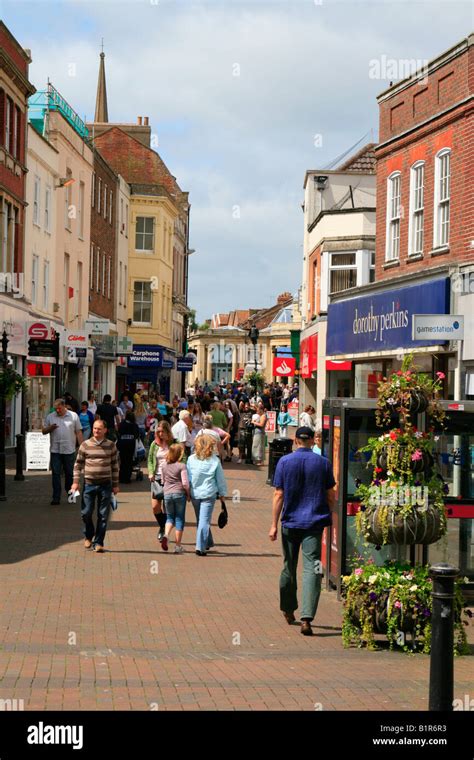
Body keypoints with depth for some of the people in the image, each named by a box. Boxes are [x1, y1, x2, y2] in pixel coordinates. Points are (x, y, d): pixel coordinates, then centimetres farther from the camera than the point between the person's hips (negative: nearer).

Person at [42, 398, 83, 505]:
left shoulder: (73, 416, 3)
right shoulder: (50, 417, 7)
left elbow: (78, 432, 4)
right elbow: (43, 431, 10)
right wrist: (50, 428, -12)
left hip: (69, 450, -1)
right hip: (55, 451, 1)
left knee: (69, 473, 9)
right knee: (55, 474, -2)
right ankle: (56, 497, 0)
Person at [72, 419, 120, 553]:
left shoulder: (111, 445, 3)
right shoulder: (85, 445, 2)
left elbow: (115, 466, 8)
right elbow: (78, 464, 7)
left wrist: (115, 485, 6)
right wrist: (76, 481, -1)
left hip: (105, 484, 0)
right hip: (89, 483, 0)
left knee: (103, 515, 0)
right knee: (86, 513, 1)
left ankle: (98, 542, 8)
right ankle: (88, 536, 27)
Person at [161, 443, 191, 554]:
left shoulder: (164, 465, 5)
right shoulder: (181, 466, -10)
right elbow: (185, 483, -14)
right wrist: (188, 494, -1)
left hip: (167, 493, 4)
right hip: (179, 493, -4)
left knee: (170, 517, 18)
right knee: (179, 519, 7)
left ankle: (166, 535, -12)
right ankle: (178, 546, 9)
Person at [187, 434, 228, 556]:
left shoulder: (191, 459, -1)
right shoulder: (215, 460, -5)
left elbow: (187, 478, 3)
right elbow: (220, 479, 2)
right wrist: (222, 493, 12)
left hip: (195, 494, 3)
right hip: (209, 494, -3)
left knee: (201, 519, 18)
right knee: (204, 520, -4)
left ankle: (208, 543, 32)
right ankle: (200, 547, -11)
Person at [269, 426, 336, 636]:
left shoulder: (285, 462, -2)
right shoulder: (323, 463, 0)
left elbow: (279, 495, -4)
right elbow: (330, 496, 4)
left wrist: (274, 525, -1)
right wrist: (329, 516, 21)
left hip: (290, 522, 1)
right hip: (314, 523, -1)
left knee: (289, 567, 16)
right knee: (312, 569, -6)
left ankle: (288, 610, 32)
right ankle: (306, 618, -18)